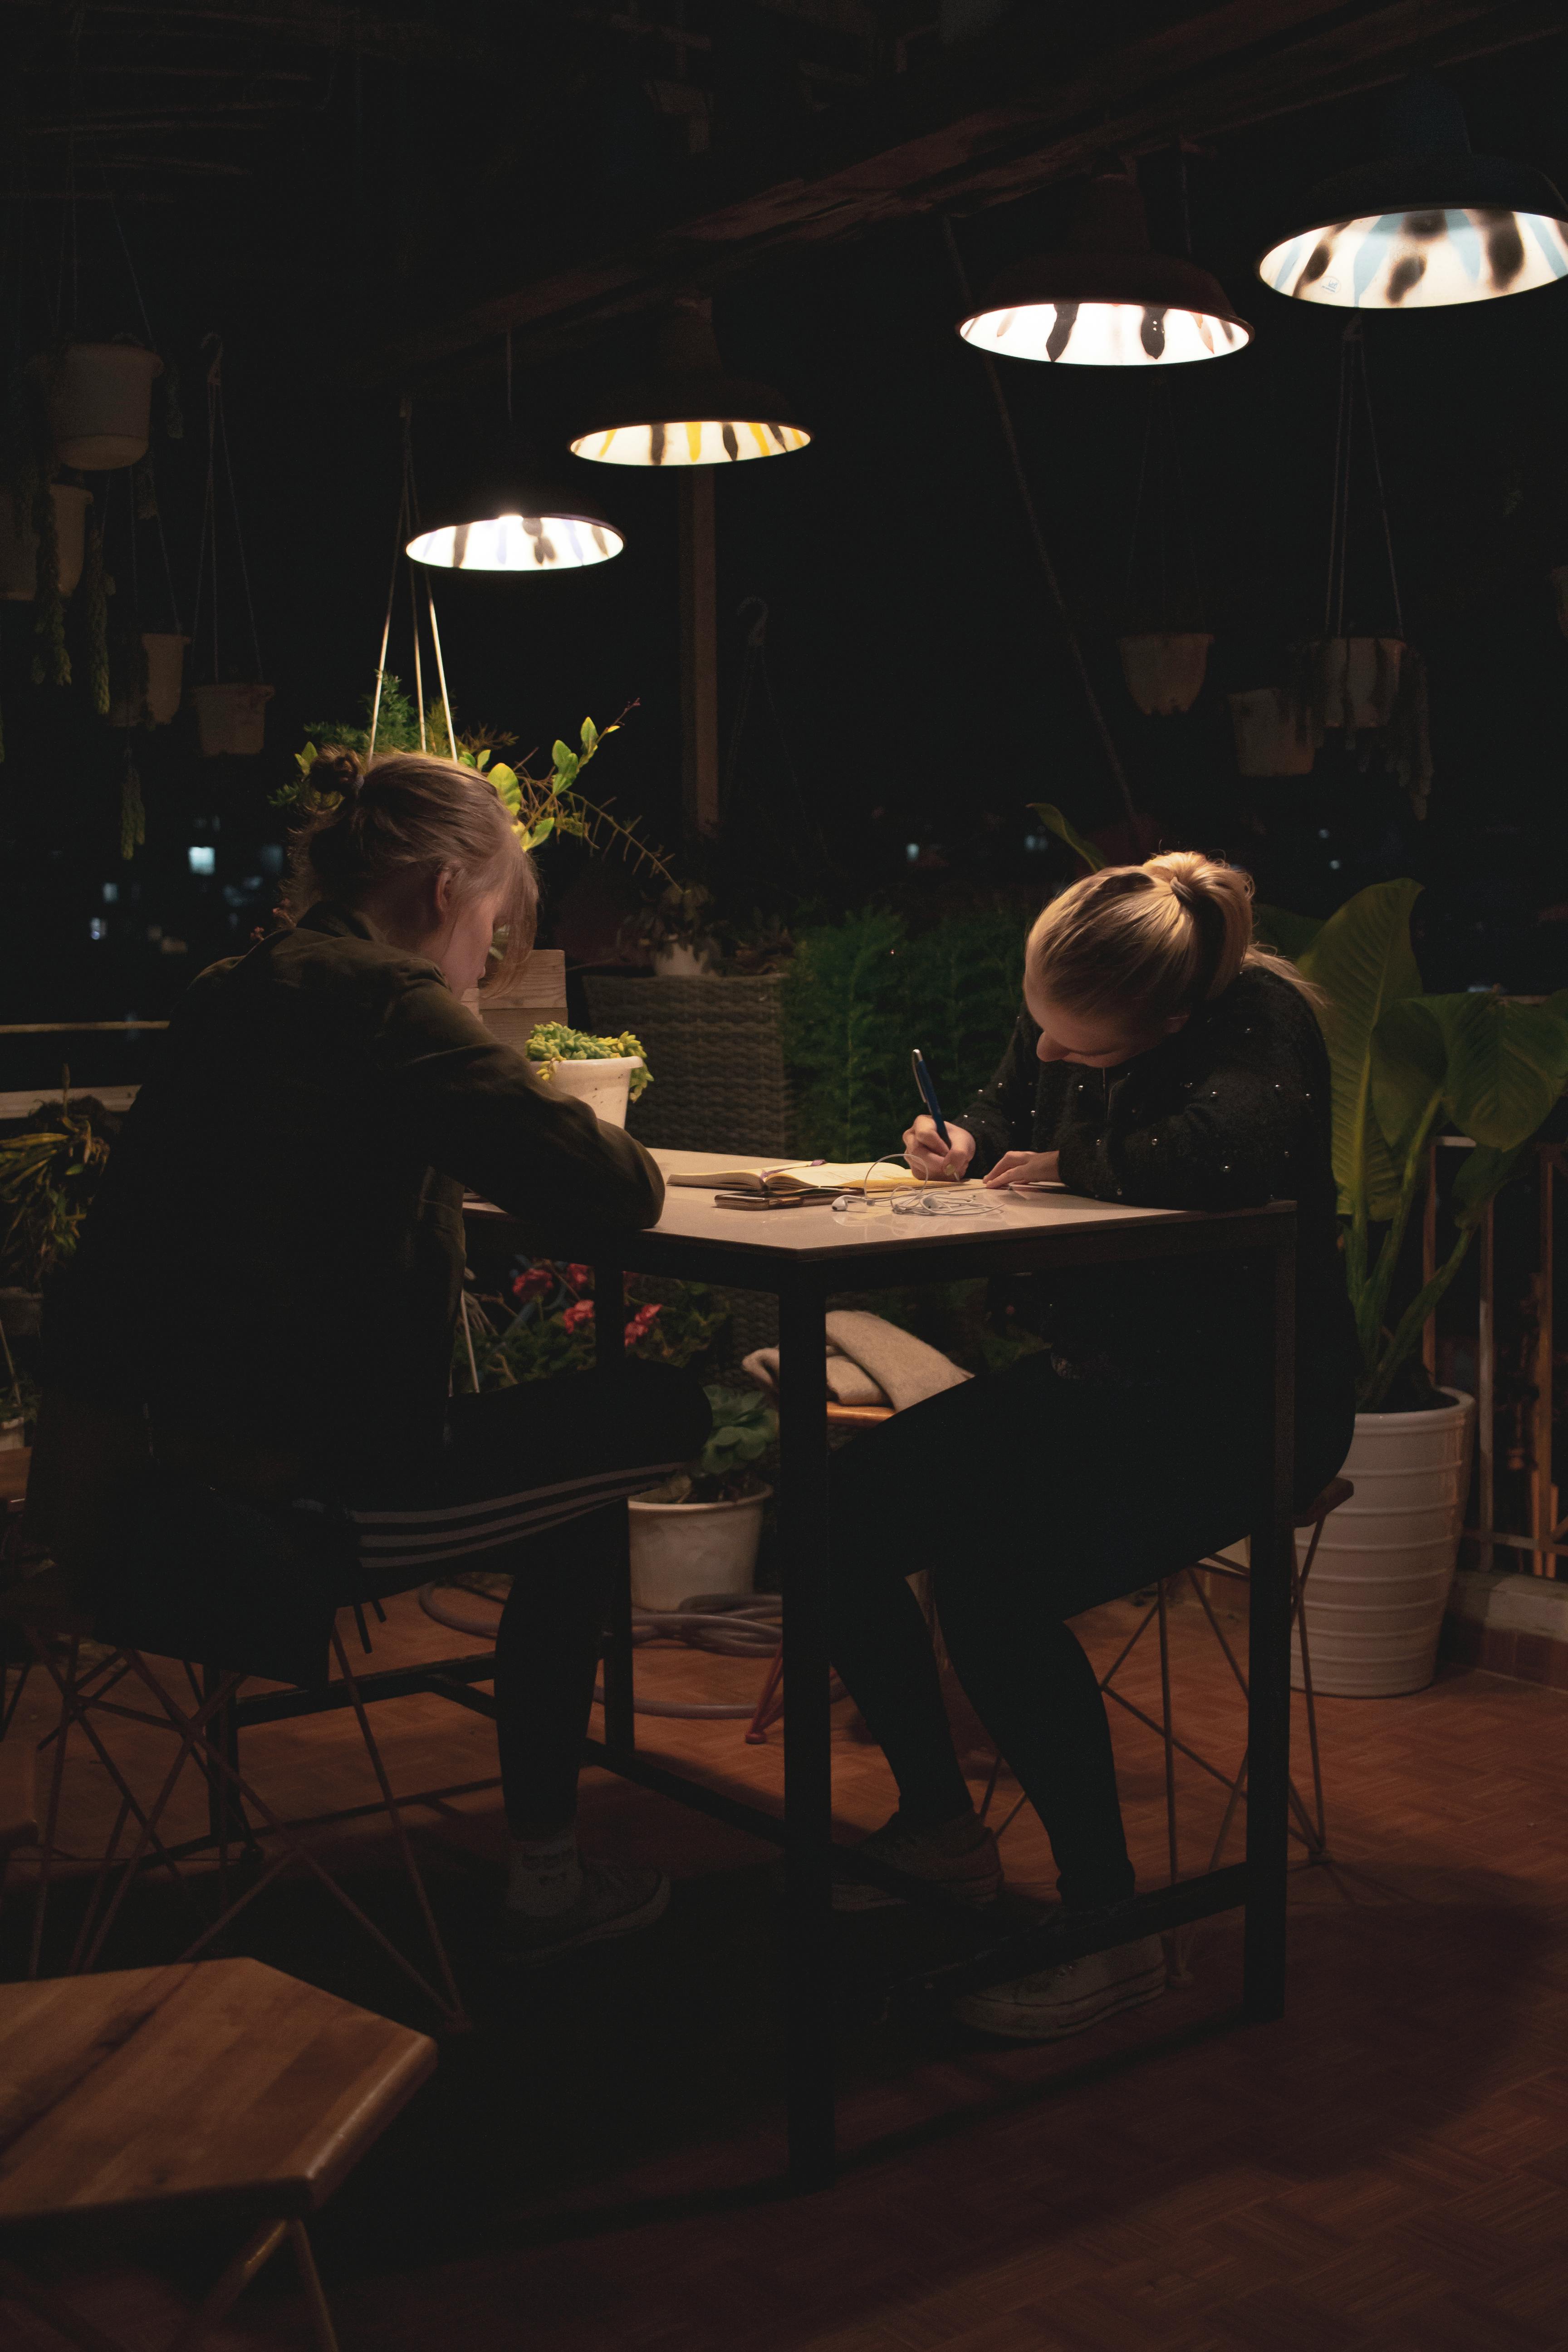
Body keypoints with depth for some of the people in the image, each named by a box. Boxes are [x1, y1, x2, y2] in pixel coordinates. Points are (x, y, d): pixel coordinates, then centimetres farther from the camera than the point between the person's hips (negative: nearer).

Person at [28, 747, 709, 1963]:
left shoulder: (226, 998, 14)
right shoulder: (385, 999, -11)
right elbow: (605, 1190, -20)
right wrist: (626, 1167, 4)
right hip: (285, 1501, -9)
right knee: (659, 1412, 11)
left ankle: (544, 1862, 38)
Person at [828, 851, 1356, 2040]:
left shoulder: (1261, 1022, -19)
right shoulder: (1065, 1019, 2)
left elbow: (1230, 1151, -40)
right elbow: (1008, 1108, 21)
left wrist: (1071, 1162, -23)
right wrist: (965, 1145, -3)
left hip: (1238, 1407, -8)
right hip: (1089, 1377, 8)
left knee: (994, 1584, -29)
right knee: (841, 1516, -6)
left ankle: (1112, 1926, -11)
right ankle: (941, 1831, 13)